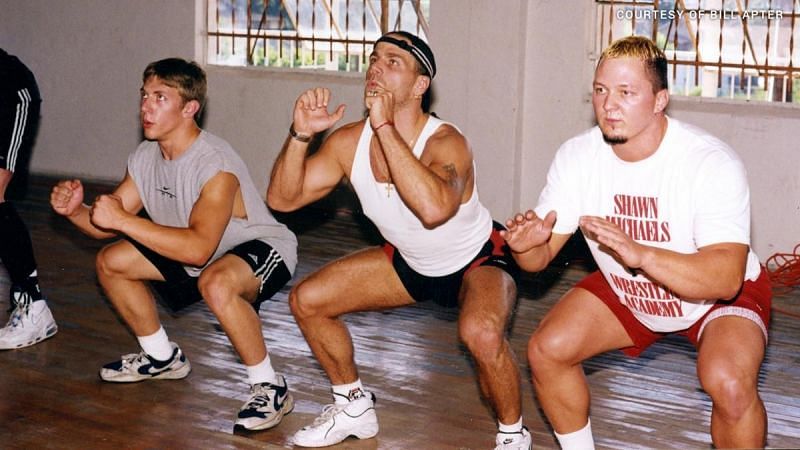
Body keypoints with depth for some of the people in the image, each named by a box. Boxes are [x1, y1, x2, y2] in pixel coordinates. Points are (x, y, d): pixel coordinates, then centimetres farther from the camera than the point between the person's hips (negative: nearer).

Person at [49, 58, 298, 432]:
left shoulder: (215, 166, -32)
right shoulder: (145, 157, -5)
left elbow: (199, 249, -43)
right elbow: (107, 225, 0)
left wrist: (124, 220, -42)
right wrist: (75, 211, -22)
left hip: (262, 248, -9)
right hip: (196, 253, 9)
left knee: (217, 283, -41)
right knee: (111, 262, 8)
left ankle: (270, 388, -21)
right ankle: (162, 358, 26)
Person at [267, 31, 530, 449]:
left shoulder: (446, 143, -32)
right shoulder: (349, 141, -13)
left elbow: (434, 209, -53)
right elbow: (282, 198, -12)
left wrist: (385, 127, -48)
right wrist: (300, 134, -28)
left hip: (478, 260, -7)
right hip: (411, 263, 7)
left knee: (480, 332, -37)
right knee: (306, 300, 1)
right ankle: (354, 407, 22)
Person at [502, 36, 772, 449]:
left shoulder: (711, 163, -31)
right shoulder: (576, 156, -15)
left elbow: (726, 278, -39)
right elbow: (542, 256, -12)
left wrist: (641, 253, -54)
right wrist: (526, 245, -37)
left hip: (722, 294, -5)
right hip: (627, 292, 5)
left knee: (727, 381, -32)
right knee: (546, 350, -10)